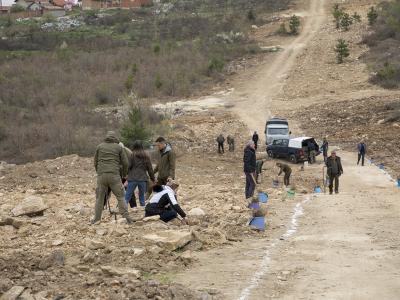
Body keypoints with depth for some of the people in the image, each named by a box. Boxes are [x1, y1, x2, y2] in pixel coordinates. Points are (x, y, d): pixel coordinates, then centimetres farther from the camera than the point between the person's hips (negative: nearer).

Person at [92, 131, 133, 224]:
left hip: (101, 175, 2)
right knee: (120, 196, 2)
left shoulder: (99, 147, 12)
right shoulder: (119, 147, 7)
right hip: (114, 175, -2)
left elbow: (95, 162, 17)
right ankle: (126, 217, -6)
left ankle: (96, 218, 7)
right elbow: (125, 163, 7)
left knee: (99, 197, 9)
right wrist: (124, 175, 22)